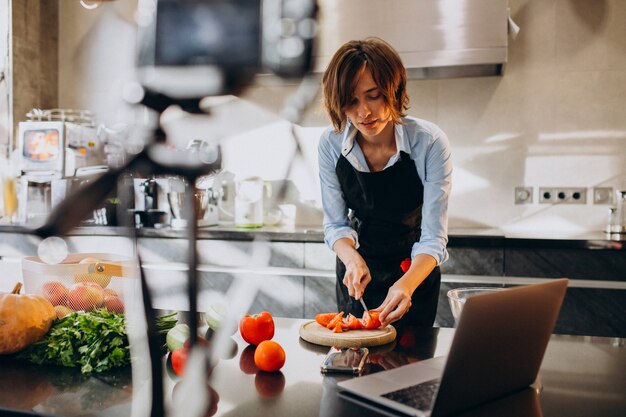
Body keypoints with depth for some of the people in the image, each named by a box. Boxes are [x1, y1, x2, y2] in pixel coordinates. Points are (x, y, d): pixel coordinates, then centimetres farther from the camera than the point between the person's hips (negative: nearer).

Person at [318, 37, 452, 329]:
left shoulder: (430, 143, -26)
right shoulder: (330, 143, -17)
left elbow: (433, 238, -26)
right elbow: (335, 223, -10)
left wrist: (406, 284, -44)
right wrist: (352, 259, -30)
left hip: (415, 272, -2)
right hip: (356, 267, 3)